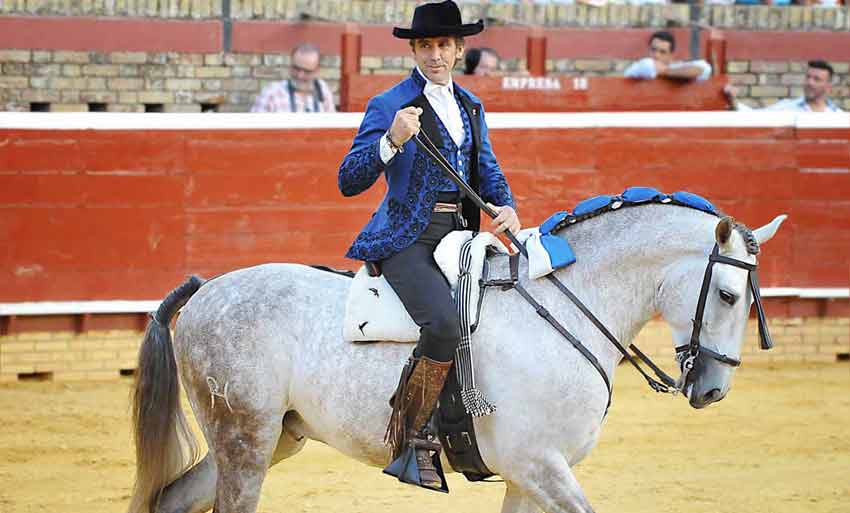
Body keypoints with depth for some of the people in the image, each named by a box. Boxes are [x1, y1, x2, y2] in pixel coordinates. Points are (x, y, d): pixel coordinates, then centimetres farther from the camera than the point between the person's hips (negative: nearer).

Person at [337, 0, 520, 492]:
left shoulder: (470, 106, 17)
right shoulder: (389, 105, -3)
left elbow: (487, 170, 21)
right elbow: (349, 181, -9)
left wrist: (506, 207, -1)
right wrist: (392, 141, -25)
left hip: (459, 233, 7)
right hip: (409, 241, -7)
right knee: (444, 323, -30)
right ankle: (409, 441, -22)